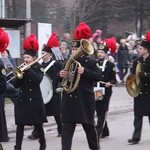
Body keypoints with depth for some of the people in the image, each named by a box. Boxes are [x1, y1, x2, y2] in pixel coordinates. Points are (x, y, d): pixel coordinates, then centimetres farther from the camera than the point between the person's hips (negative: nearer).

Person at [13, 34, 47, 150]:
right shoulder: (22, 69, 9)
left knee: (37, 124, 5)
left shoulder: (38, 68, -2)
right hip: (22, 100, 4)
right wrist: (19, 77, -14)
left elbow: (38, 80, -21)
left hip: (35, 100, -4)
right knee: (20, 125, -4)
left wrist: (27, 69, -21)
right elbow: (16, 85, 5)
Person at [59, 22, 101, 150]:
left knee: (89, 126, 11)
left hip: (85, 100, -3)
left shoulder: (91, 62, -2)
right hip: (69, 100, 3)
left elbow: (98, 76, -14)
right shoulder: (69, 62, 10)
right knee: (67, 127, -5)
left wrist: (85, 71, -27)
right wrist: (61, 75, -8)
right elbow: (62, 80, 15)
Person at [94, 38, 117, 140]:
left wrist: (110, 83, -22)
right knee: (99, 111, 10)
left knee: (102, 112, -7)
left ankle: (98, 132, -11)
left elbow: (114, 79, -2)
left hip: (105, 92, -5)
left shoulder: (111, 65, -2)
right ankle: (105, 132, 23)